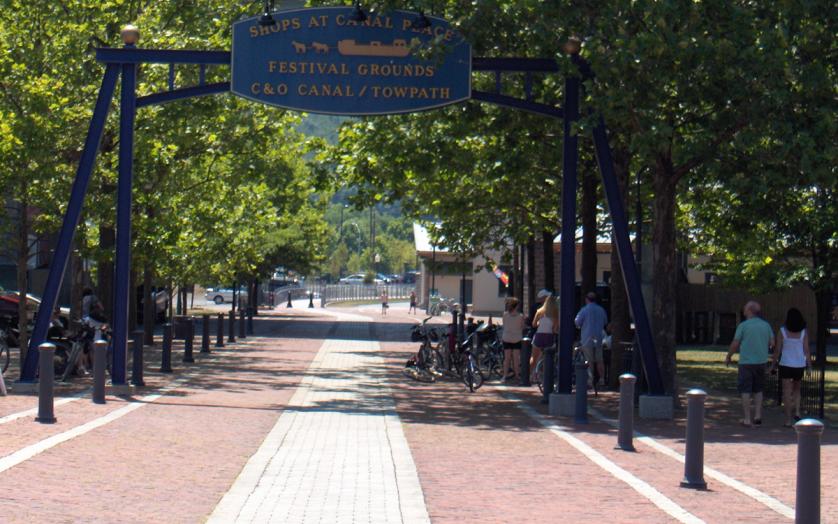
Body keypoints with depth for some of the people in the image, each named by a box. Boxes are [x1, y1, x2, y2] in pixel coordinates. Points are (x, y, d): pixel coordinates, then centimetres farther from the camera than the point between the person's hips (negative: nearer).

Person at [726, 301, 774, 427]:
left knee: (745, 391, 2)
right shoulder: (766, 325, 4)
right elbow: (772, 343, 9)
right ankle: (757, 416, 10)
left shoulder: (743, 326, -10)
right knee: (758, 390, 15)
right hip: (761, 362, 4)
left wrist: (728, 357, 7)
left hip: (746, 362, -4)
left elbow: (735, 344, -7)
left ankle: (747, 418, 1)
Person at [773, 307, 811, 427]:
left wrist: (774, 364, 4)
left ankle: (788, 420, -1)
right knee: (797, 389, 24)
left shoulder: (782, 331, -7)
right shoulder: (804, 332, -3)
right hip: (799, 365, 2)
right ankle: (797, 412, 7)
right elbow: (806, 350, -3)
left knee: (787, 392, 1)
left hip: (786, 364, -2)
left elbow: (777, 349, -5)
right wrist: (809, 366, 3)